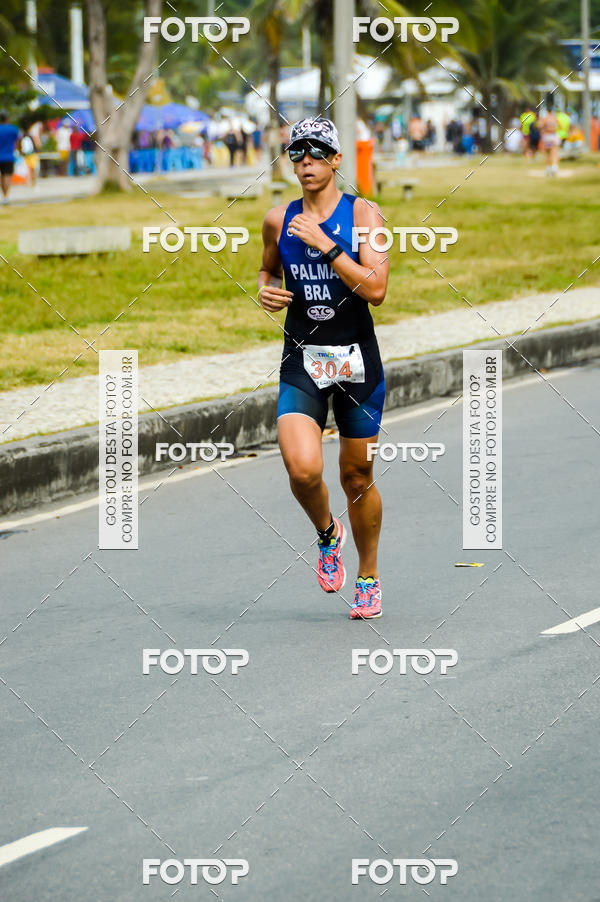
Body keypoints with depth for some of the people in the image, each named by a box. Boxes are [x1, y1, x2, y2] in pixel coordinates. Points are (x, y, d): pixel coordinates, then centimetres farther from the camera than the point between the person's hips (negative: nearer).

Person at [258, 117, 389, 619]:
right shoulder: (279, 221, 5)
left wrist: (325, 245, -21)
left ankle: (368, 578, 29)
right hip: (301, 362, 1)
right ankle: (327, 533, 14)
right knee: (302, 469, -19)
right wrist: (266, 290, 2)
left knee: (357, 476, 8)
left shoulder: (363, 215, -5)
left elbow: (376, 288, -16)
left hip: (357, 361, -1)